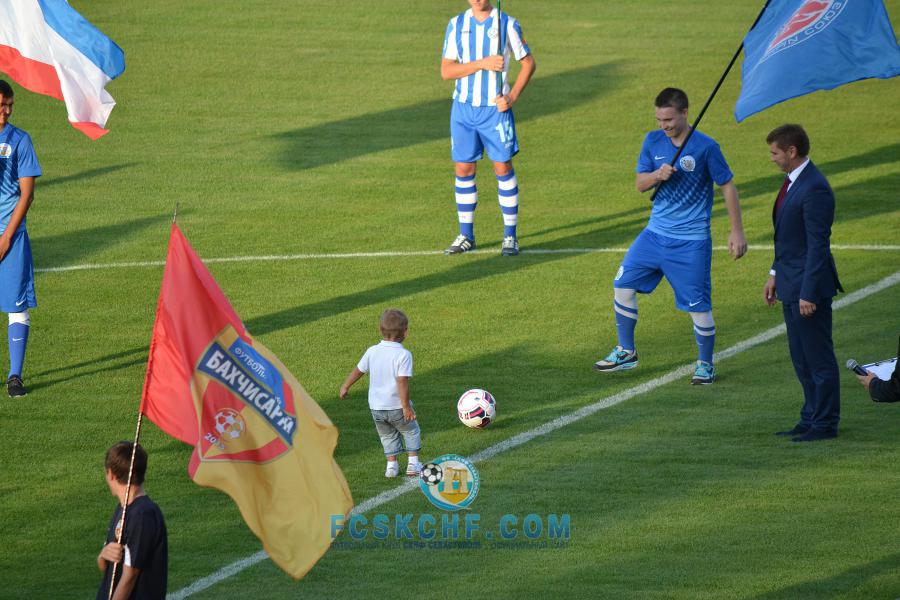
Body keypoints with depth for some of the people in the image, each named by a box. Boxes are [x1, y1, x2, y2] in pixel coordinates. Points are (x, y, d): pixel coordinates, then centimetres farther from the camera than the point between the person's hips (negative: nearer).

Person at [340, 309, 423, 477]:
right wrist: (406, 406, -18)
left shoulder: (372, 352, -1)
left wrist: (345, 387, 25)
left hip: (376, 406, 4)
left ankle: (391, 464, 18)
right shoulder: (404, 355, -17)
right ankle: (413, 464, 11)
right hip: (396, 405, -4)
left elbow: (358, 370, 9)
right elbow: (402, 382, -22)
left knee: (387, 435, 22)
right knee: (411, 431, 16)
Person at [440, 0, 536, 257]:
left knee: (503, 168, -2)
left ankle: (510, 236, 6)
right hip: (463, 108, 2)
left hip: (495, 108, -2)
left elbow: (528, 62, 3)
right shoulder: (456, 25, 3)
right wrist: (482, 64, -17)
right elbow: (446, 70, -4)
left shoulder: (507, 24, -3)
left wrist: (512, 97, -8)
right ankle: (466, 235, 14)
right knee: (463, 169, 5)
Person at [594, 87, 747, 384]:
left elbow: (728, 187, -5)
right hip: (655, 234, 5)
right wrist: (657, 175, -19)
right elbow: (639, 183, 4)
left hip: (691, 243, -5)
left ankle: (705, 364, 15)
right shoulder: (653, 141, 1)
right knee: (623, 285, 5)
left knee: (699, 305, -4)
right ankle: (626, 353, 20)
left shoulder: (705, 147, -12)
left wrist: (737, 232, -7)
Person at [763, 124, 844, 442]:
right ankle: (812, 418, 25)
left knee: (818, 357, -1)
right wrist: (775, 274, 18)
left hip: (809, 285, -10)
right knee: (802, 359, 17)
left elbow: (818, 245, -22)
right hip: (790, 284, 10)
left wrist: (809, 293, -22)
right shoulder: (792, 181, 11)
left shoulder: (814, 189, -21)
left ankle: (825, 424, 5)